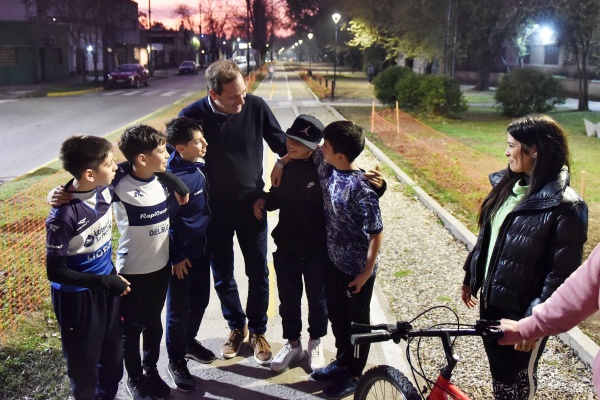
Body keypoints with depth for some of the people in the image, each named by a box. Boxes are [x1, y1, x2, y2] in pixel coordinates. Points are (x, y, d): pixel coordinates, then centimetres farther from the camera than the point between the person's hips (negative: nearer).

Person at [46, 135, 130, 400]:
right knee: (84, 364, 14)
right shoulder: (63, 216, -28)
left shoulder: (105, 190, -10)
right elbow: (56, 272, -22)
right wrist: (105, 282, -22)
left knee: (113, 355, 21)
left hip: (106, 284, 6)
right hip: (77, 296, -6)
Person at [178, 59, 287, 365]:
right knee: (222, 276, 13)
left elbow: (280, 143, 1)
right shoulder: (192, 116, -16)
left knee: (258, 273, 10)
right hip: (215, 210, 0)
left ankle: (258, 331, 30)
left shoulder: (256, 106, -13)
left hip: (252, 205, 0)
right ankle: (236, 327, 36)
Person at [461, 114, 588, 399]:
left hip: (523, 309, -6)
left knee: (518, 376, 13)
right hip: (491, 298, 7)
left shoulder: (564, 206, -20)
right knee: (498, 369, 20)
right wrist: (471, 276, 18)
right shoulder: (507, 185, 3)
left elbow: (562, 273, -20)